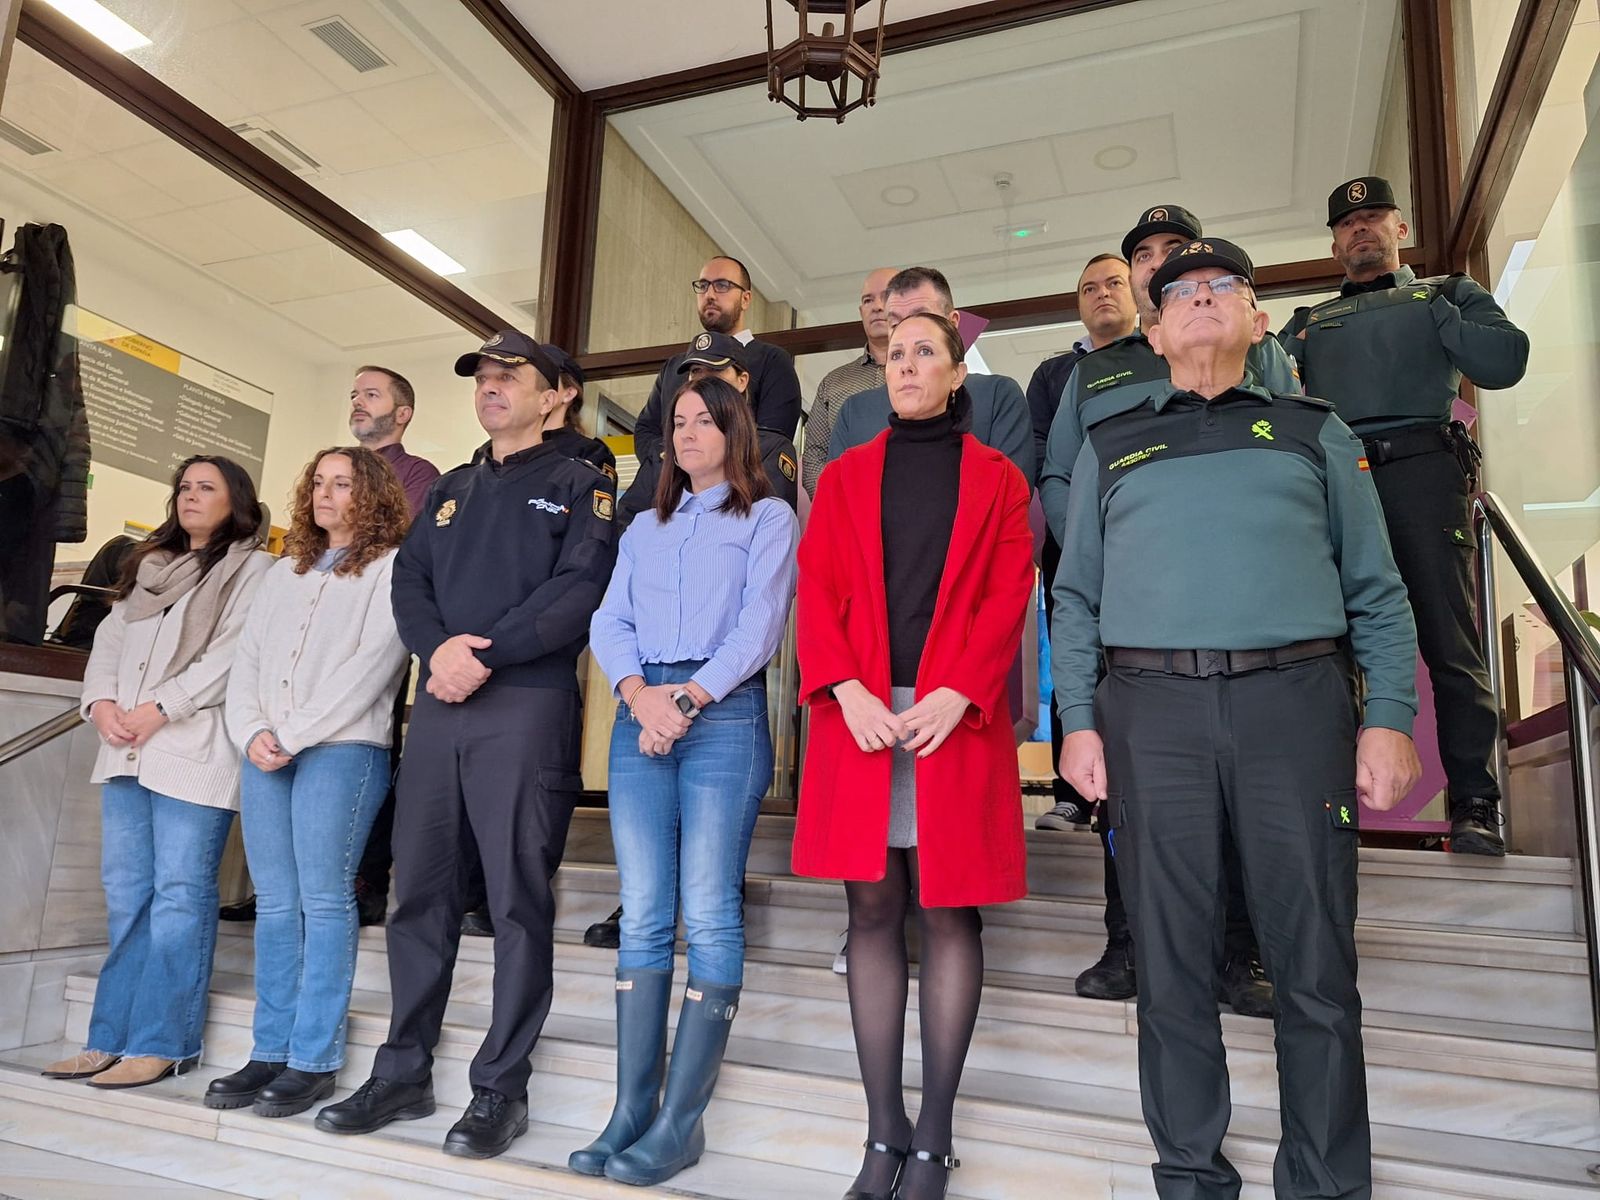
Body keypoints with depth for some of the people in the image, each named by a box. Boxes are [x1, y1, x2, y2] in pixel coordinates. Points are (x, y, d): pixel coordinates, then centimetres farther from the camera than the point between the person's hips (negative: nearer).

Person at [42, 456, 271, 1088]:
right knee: (125, 893, 9)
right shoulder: (149, 565, 23)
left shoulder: (252, 568, 1)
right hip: (126, 748, 7)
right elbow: (109, 638, 16)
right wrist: (102, 700, -1)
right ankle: (114, 1036, 17)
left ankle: (162, 1042, 2)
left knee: (179, 894, -4)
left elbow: (232, 654, -10)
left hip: (195, 748, -7)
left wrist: (160, 708, -14)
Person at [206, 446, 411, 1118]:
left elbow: (371, 663, -10)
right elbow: (248, 659, 15)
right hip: (265, 755, 6)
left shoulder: (389, 568, 1)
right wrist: (252, 733, -2)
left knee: (323, 901, -5)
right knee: (275, 905, 7)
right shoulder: (285, 572, 22)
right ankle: (270, 1054, 14)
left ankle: (313, 1061, 2)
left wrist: (293, 734, -12)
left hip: (342, 749, -6)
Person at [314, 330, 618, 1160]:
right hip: (437, 705, 6)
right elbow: (408, 579, 11)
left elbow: (580, 591, -10)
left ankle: (500, 1089, 9)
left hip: (528, 708, -6)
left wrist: (485, 655, -16)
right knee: (420, 893, 10)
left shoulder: (578, 486, 5)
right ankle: (403, 1072, 23)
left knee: (518, 901, -2)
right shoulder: (450, 490, 22)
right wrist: (437, 647, -10)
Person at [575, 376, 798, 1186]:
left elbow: (760, 625, -4)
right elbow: (609, 622, 11)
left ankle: (681, 1121, -1)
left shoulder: (768, 517, 8)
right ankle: (630, 1111, 6)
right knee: (643, 914, 2)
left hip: (724, 715, -4)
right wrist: (639, 691, -9)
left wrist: (689, 698, -15)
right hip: (641, 719, 5)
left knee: (708, 914, -7)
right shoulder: (643, 529, 22)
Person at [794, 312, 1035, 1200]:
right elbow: (817, 591, 4)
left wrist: (956, 695, -14)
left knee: (948, 911, 2)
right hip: (861, 715, 2)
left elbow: (1008, 597, 0)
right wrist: (847, 690, -11)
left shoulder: (997, 479, 10)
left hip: (956, 717, -1)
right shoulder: (843, 477, 14)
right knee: (872, 910, 4)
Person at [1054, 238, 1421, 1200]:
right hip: (1150, 708, 1)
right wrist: (1078, 720, 0)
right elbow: (1076, 598, 11)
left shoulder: (1315, 431, 15)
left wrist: (1391, 717, -2)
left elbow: (1377, 590, 10)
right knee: (1173, 959, 7)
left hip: (1296, 698, 0)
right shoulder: (1110, 446, 16)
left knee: (1315, 963, 4)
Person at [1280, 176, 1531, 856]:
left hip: (1421, 469, -2)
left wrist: (1435, 314, 4)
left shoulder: (1447, 293, 22)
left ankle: (1474, 805, -3)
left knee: (1449, 641, -7)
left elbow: (1505, 362, 5)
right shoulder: (1309, 322, 28)